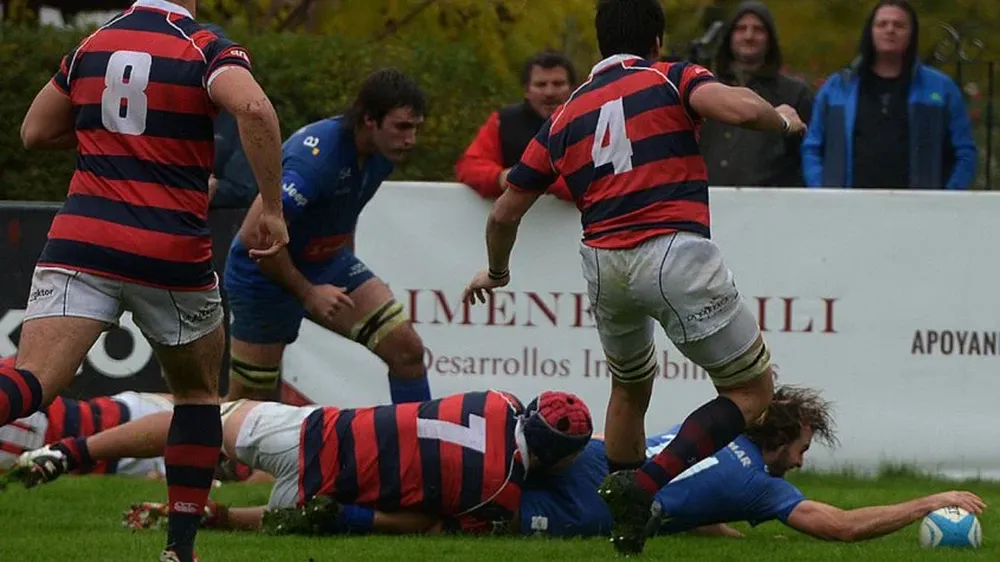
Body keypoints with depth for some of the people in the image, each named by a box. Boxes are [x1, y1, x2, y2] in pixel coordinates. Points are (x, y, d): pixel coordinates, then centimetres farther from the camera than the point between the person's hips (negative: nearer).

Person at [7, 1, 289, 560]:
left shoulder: (91, 47, 12)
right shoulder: (207, 50, -2)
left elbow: (35, 131, 21)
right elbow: (255, 109, -22)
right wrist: (273, 209, -14)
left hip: (80, 246, 2)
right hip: (173, 255, -2)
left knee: (31, 382, -14)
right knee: (199, 393, 22)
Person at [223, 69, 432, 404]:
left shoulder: (382, 152, -6)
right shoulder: (317, 155, -32)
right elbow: (256, 235, -32)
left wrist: (350, 272, 19)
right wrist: (307, 292, -23)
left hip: (328, 263, 7)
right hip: (266, 275, -7)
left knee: (406, 348, -8)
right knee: (251, 405, 2)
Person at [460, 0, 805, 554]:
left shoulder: (566, 116, 21)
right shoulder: (672, 78, 8)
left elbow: (504, 213, 24)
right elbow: (737, 107, -14)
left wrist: (496, 272, 43)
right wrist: (783, 119, 9)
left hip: (602, 261, 5)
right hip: (675, 253, -5)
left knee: (630, 386, 31)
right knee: (751, 392, 5)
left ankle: (624, 524, 34)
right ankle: (645, 486, -12)